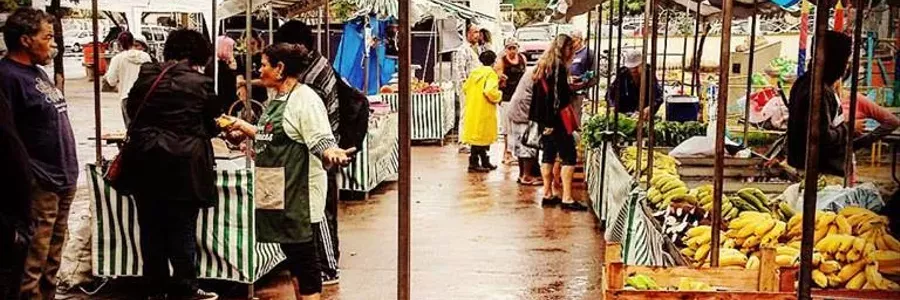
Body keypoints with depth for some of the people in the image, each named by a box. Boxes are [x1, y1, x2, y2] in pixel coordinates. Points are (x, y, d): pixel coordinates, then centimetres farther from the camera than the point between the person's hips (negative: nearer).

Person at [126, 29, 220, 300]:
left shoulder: (145, 77, 3)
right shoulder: (200, 83, -7)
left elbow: (132, 112, 14)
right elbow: (211, 125, 5)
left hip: (145, 163, 4)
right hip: (183, 164, -4)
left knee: (151, 228, 13)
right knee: (182, 231, 5)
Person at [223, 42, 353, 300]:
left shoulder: (306, 100, -15)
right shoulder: (278, 99, 14)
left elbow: (321, 141, -24)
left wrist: (332, 154, -44)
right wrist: (243, 127, 29)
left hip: (298, 194, -9)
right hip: (278, 192, 9)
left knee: (303, 255, -2)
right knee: (291, 253, 16)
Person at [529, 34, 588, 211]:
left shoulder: (544, 65, 13)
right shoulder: (558, 67, -15)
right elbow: (555, 96, -20)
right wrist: (551, 122, -21)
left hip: (545, 119, 10)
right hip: (555, 119, -10)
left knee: (548, 155, 13)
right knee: (569, 156, -6)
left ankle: (548, 194, 17)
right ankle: (567, 198, -8)